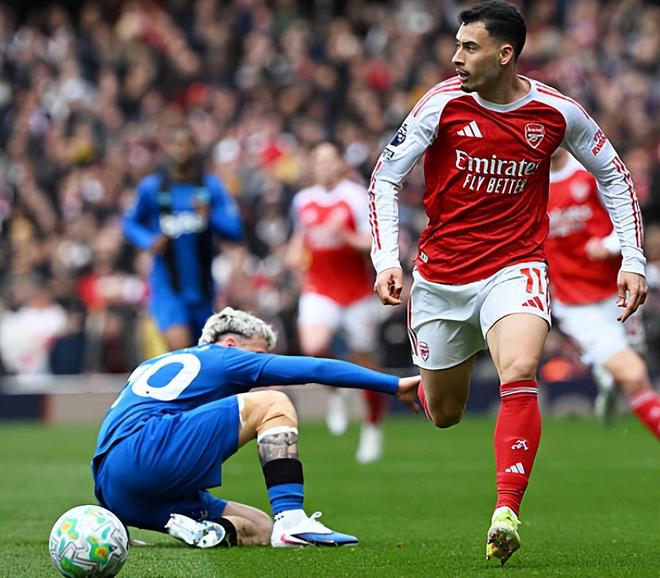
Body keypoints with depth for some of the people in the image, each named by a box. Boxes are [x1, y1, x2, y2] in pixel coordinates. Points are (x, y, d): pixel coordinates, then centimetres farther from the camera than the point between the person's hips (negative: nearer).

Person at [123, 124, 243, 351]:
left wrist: (210, 217, -23)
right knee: (180, 346, -25)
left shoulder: (211, 186, 0)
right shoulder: (151, 187, -1)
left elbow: (235, 230, -4)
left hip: (201, 287, 3)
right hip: (167, 287, -3)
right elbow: (131, 223, 11)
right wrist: (149, 241, -9)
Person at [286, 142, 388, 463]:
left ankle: (372, 428, 23)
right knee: (313, 346, -25)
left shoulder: (356, 197, -6)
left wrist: (345, 236, -26)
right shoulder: (303, 201, 9)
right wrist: (295, 253, 8)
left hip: (357, 290, -2)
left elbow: (373, 243, -11)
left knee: (363, 362, 4)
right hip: (319, 289, 2)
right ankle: (334, 393, 6)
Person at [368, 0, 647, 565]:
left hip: (515, 268, -1)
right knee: (444, 414, 11)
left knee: (520, 374, -29)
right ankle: (424, 384, 50)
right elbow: (386, 176, -4)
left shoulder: (556, 112, -7)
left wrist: (633, 259, 3)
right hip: (440, 274, 1)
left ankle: (506, 514, -30)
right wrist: (386, 259, -16)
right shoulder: (443, 104, -9)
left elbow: (613, 175, 9)